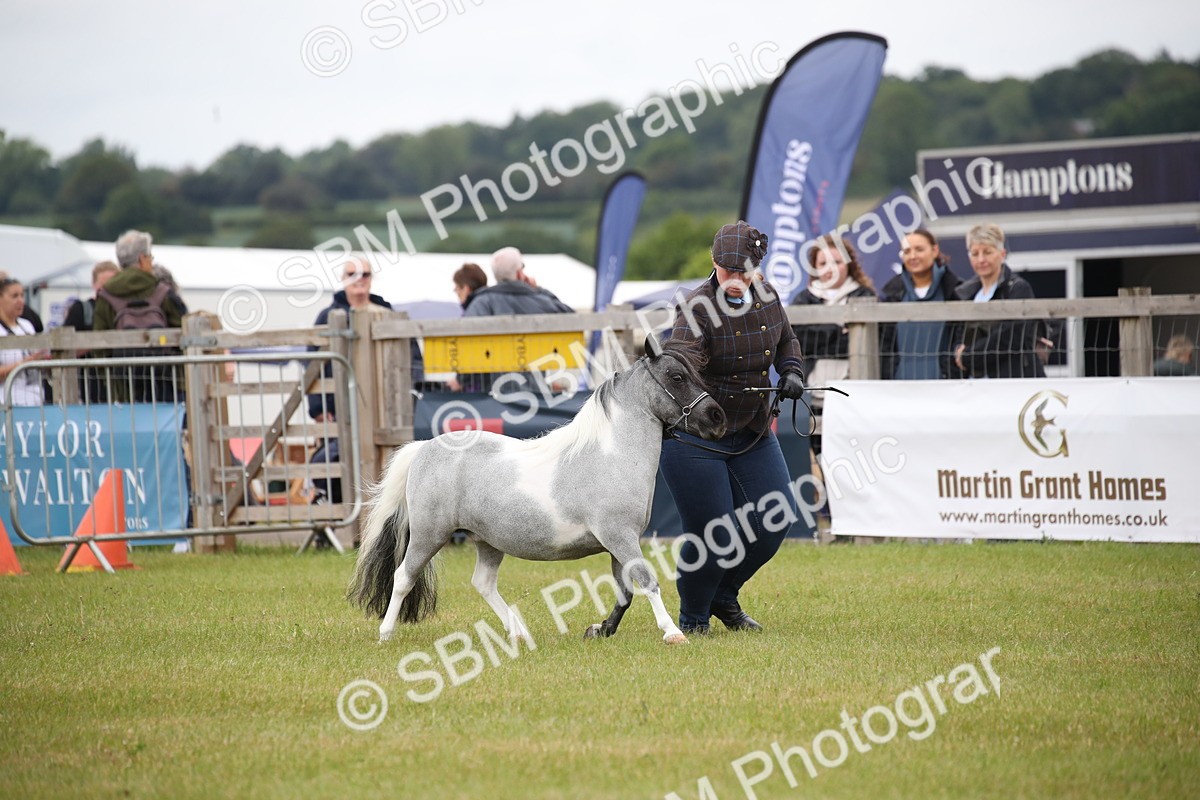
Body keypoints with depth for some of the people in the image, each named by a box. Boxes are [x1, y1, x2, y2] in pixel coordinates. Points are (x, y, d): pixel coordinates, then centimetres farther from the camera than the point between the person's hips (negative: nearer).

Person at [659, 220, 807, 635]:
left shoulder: (766, 296, 0)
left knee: (775, 523, 3)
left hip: (754, 432, 6)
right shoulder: (699, 309, -19)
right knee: (712, 537, -8)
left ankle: (725, 597, 29)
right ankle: (692, 619, 18)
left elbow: (786, 341, 20)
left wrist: (792, 372, 0)